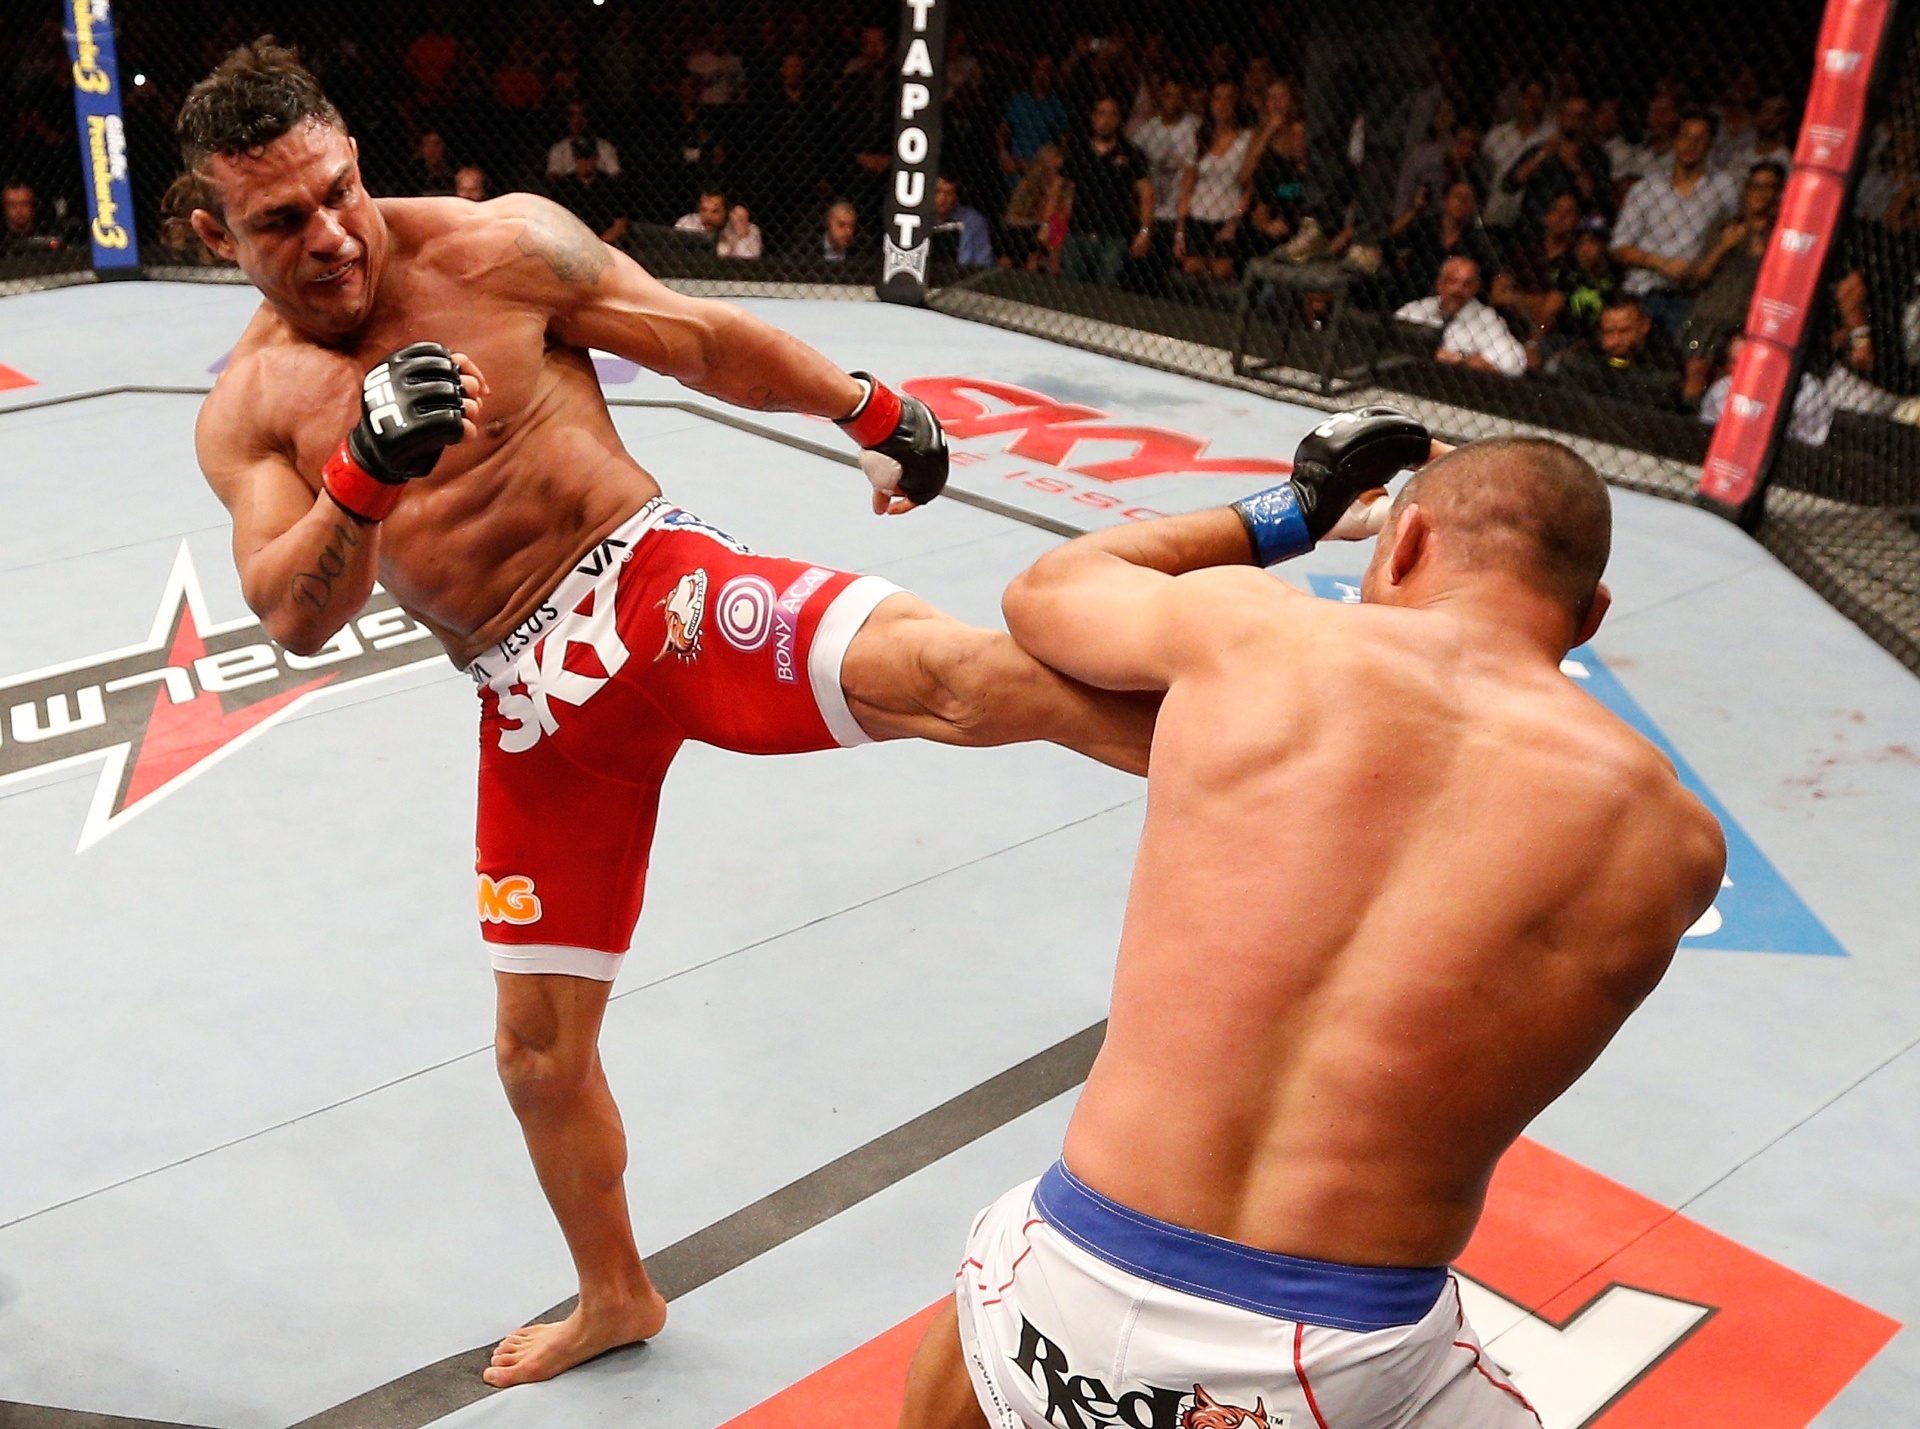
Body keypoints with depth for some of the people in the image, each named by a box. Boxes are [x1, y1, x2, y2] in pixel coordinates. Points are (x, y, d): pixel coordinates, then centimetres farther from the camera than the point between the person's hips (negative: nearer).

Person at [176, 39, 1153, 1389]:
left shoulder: (500, 244, -3)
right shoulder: (244, 413, 5)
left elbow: (705, 338, 3)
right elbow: (297, 620, -8)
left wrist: (875, 410, 5)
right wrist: (362, 474, -27)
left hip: (654, 583, -3)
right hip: (535, 703, 4)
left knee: (952, 669, -34)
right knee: (538, 1035, 13)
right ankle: (616, 1298, 38)